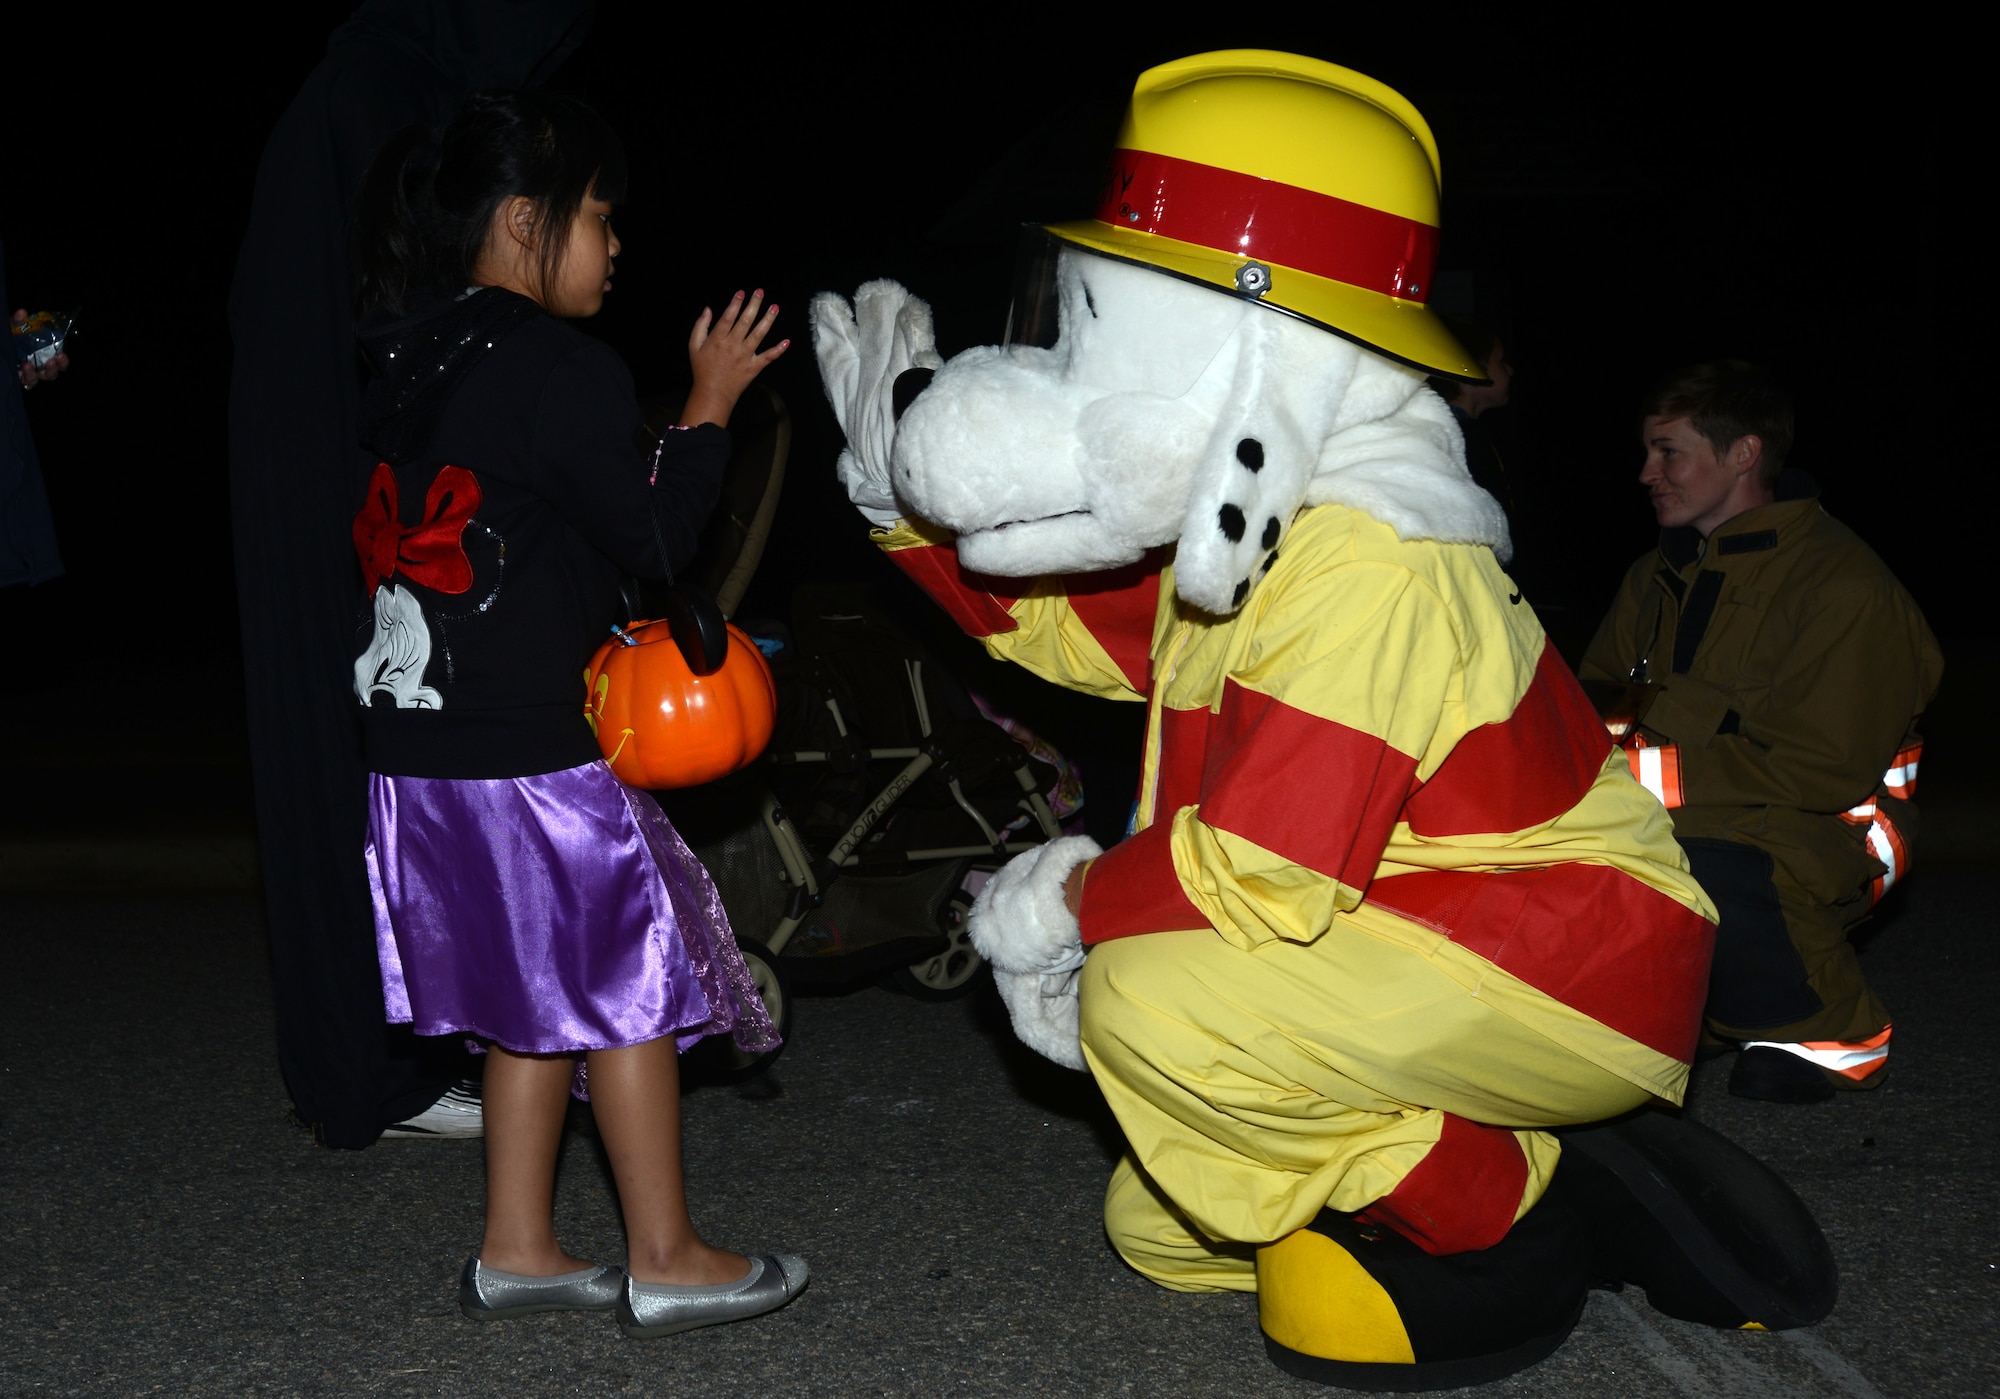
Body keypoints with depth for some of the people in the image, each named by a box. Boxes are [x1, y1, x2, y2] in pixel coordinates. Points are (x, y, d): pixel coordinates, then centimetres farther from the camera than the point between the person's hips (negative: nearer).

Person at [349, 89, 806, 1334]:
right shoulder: (564, 372, -15)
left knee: (534, 996, 18)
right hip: (533, 754, -8)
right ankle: (667, 1262, 14)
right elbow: (655, 539, -10)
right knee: (631, 987, 4)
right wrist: (711, 404, 0)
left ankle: (517, 1248, 25)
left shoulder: (411, 366, 10)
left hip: (417, 748, 8)